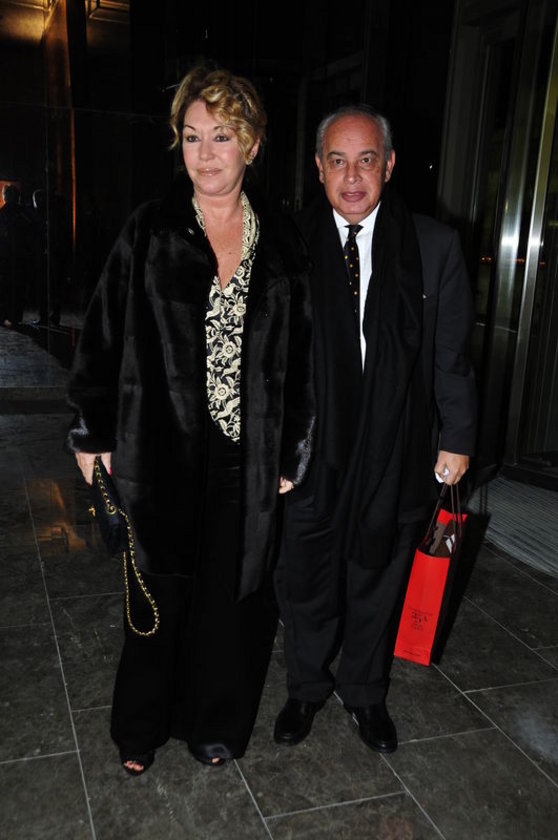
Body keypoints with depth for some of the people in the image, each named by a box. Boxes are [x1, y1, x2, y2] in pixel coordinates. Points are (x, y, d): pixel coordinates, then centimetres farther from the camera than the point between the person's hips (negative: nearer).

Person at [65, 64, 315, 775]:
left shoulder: (281, 244, 3)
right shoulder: (149, 231, -2)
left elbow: (299, 357, 5)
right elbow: (103, 333, 1)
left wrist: (290, 452, 2)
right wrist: (94, 431, 1)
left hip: (247, 456, 2)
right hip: (164, 449, -1)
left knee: (233, 591, 12)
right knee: (160, 590, 12)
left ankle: (214, 722, 37)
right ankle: (141, 729, 36)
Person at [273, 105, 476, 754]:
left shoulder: (434, 246, -3)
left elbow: (452, 354, 1)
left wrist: (456, 438, 1)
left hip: (395, 451, 1)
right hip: (309, 449, 0)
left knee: (378, 579, 17)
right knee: (306, 580, 14)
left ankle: (365, 692, 42)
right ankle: (307, 688, 41)